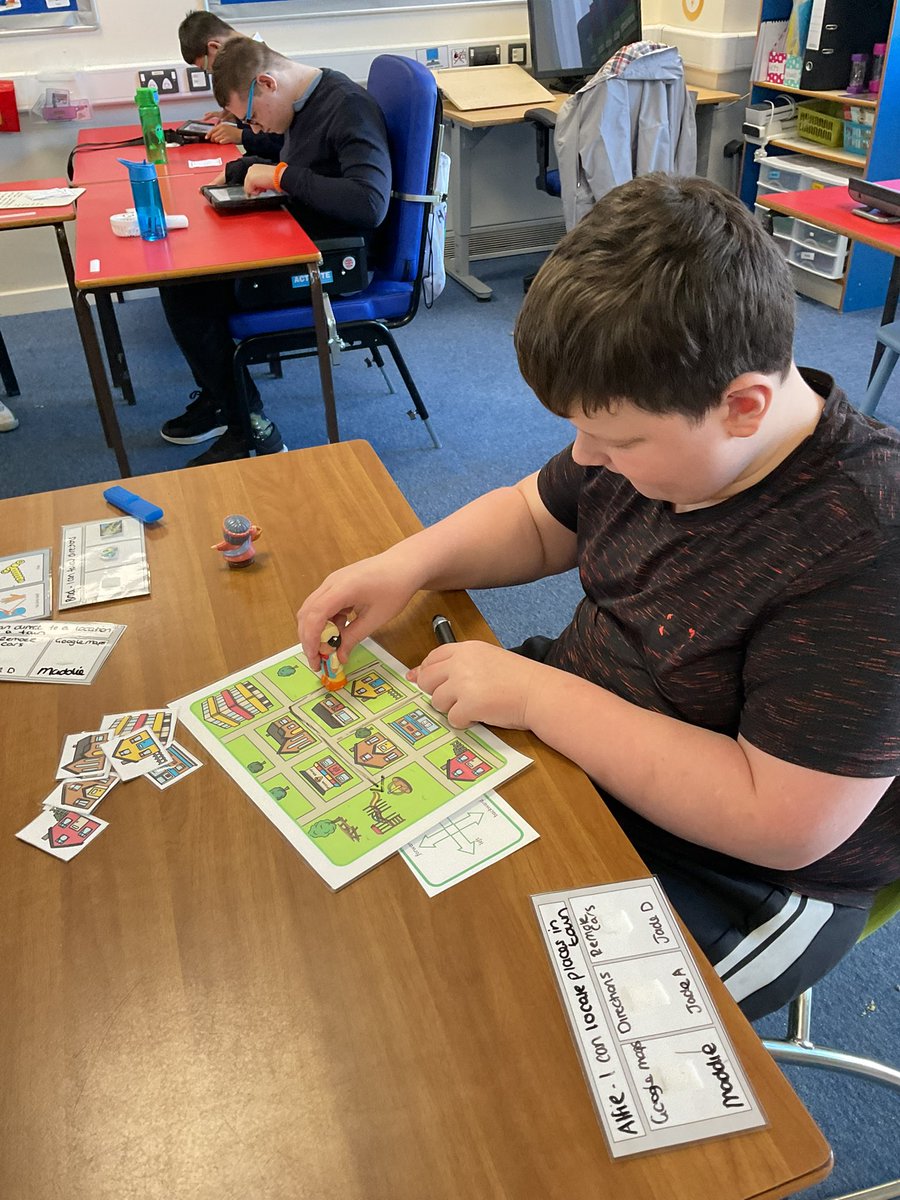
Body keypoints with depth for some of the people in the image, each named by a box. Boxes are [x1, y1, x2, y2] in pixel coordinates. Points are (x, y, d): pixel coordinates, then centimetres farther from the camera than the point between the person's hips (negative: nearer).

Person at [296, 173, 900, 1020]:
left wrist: (538, 694, -29)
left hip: (742, 878, -6)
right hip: (568, 726, 7)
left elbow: (780, 821, -31)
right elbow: (535, 518, 8)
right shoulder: (657, 424, -8)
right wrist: (408, 562, -11)